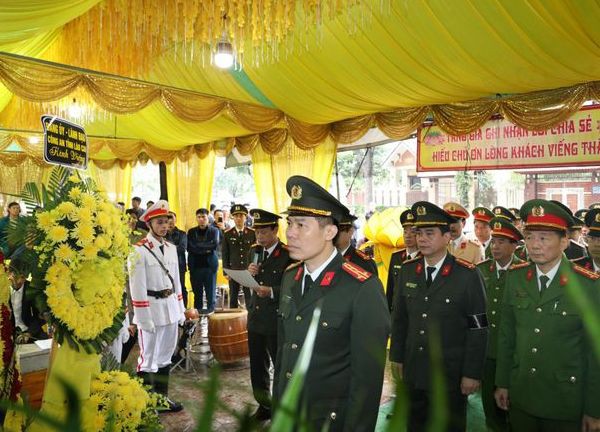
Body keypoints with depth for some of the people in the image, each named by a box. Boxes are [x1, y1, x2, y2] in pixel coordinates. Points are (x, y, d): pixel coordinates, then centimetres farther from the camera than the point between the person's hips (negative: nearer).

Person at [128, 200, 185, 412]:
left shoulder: (171, 248, 10)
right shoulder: (140, 250, -11)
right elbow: (137, 287, -14)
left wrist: (181, 310, 12)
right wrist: (144, 318, -16)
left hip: (171, 309, 7)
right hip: (151, 309, -7)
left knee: (165, 356, 17)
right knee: (149, 358, 3)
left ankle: (162, 397, 30)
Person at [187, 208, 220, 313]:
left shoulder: (214, 230, 4)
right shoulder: (191, 232, 9)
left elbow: (215, 245, -11)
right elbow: (190, 247, -3)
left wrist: (198, 246, -6)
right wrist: (206, 248, -11)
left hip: (210, 265, -2)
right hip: (195, 266, 2)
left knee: (210, 290, 1)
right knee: (197, 292, 7)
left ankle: (210, 309, 10)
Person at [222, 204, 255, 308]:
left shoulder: (252, 233, 1)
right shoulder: (227, 234, 2)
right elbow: (224, 254, 2)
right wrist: (226, 272, -2)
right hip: (233, 271, 1)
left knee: (250, 298, 3)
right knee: (233, 297, 8)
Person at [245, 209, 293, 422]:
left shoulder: (287, 255, -14)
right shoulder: (254, 250, 7)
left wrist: (272, 291, -28)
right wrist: (249, 273, -8)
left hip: (277, 320, -6)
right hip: (255, 317, 6)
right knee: (257, 366, 17)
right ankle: (264, 406, 35)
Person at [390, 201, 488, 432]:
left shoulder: (468, 275, -13)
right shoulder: (407, 270, 1)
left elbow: (478, 328, -11)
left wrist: (472, 373, -10)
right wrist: (396, 357, 8)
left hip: (451, 375, -4)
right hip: (413, 372, 4)